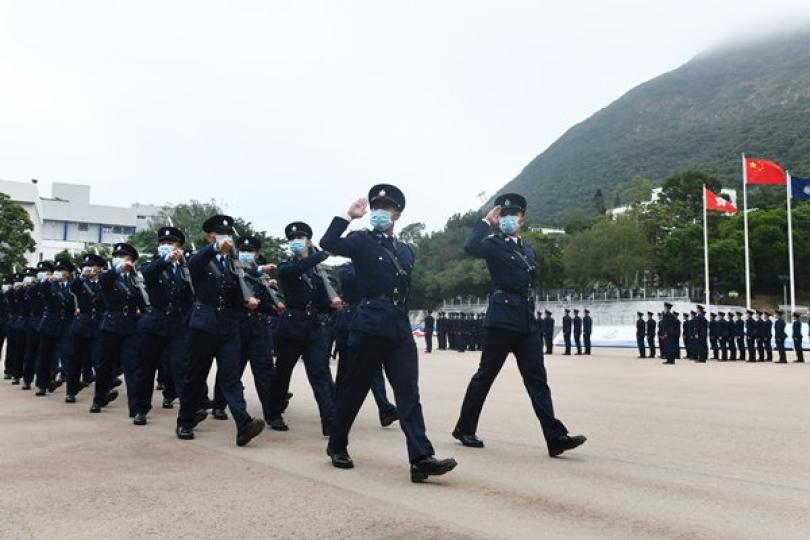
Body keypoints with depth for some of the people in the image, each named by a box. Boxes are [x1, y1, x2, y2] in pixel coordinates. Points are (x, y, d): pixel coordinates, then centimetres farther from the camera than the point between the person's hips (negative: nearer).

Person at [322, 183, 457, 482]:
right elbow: (328, 244, -16)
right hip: (369, 327, -4)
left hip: (400, 329, 4)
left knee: (408, 392, -4)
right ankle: (337, 446, 25)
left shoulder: (406, 251, 18)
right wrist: (349, 215, -16)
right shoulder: (361, 240, 1)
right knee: (354, 390, 6)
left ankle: (421, 458, -7)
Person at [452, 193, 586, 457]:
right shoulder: (494, 244, -1)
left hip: (527, 321, 6)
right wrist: (486, 221, -11)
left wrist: (529, 311, 18)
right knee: (485, 376, 2)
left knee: (537, 379, 0)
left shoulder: (528, 250, 20)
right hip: (502, 319, -6)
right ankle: (464, 429, 16)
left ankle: (555, 437, -3)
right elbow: (470, 247, -22)